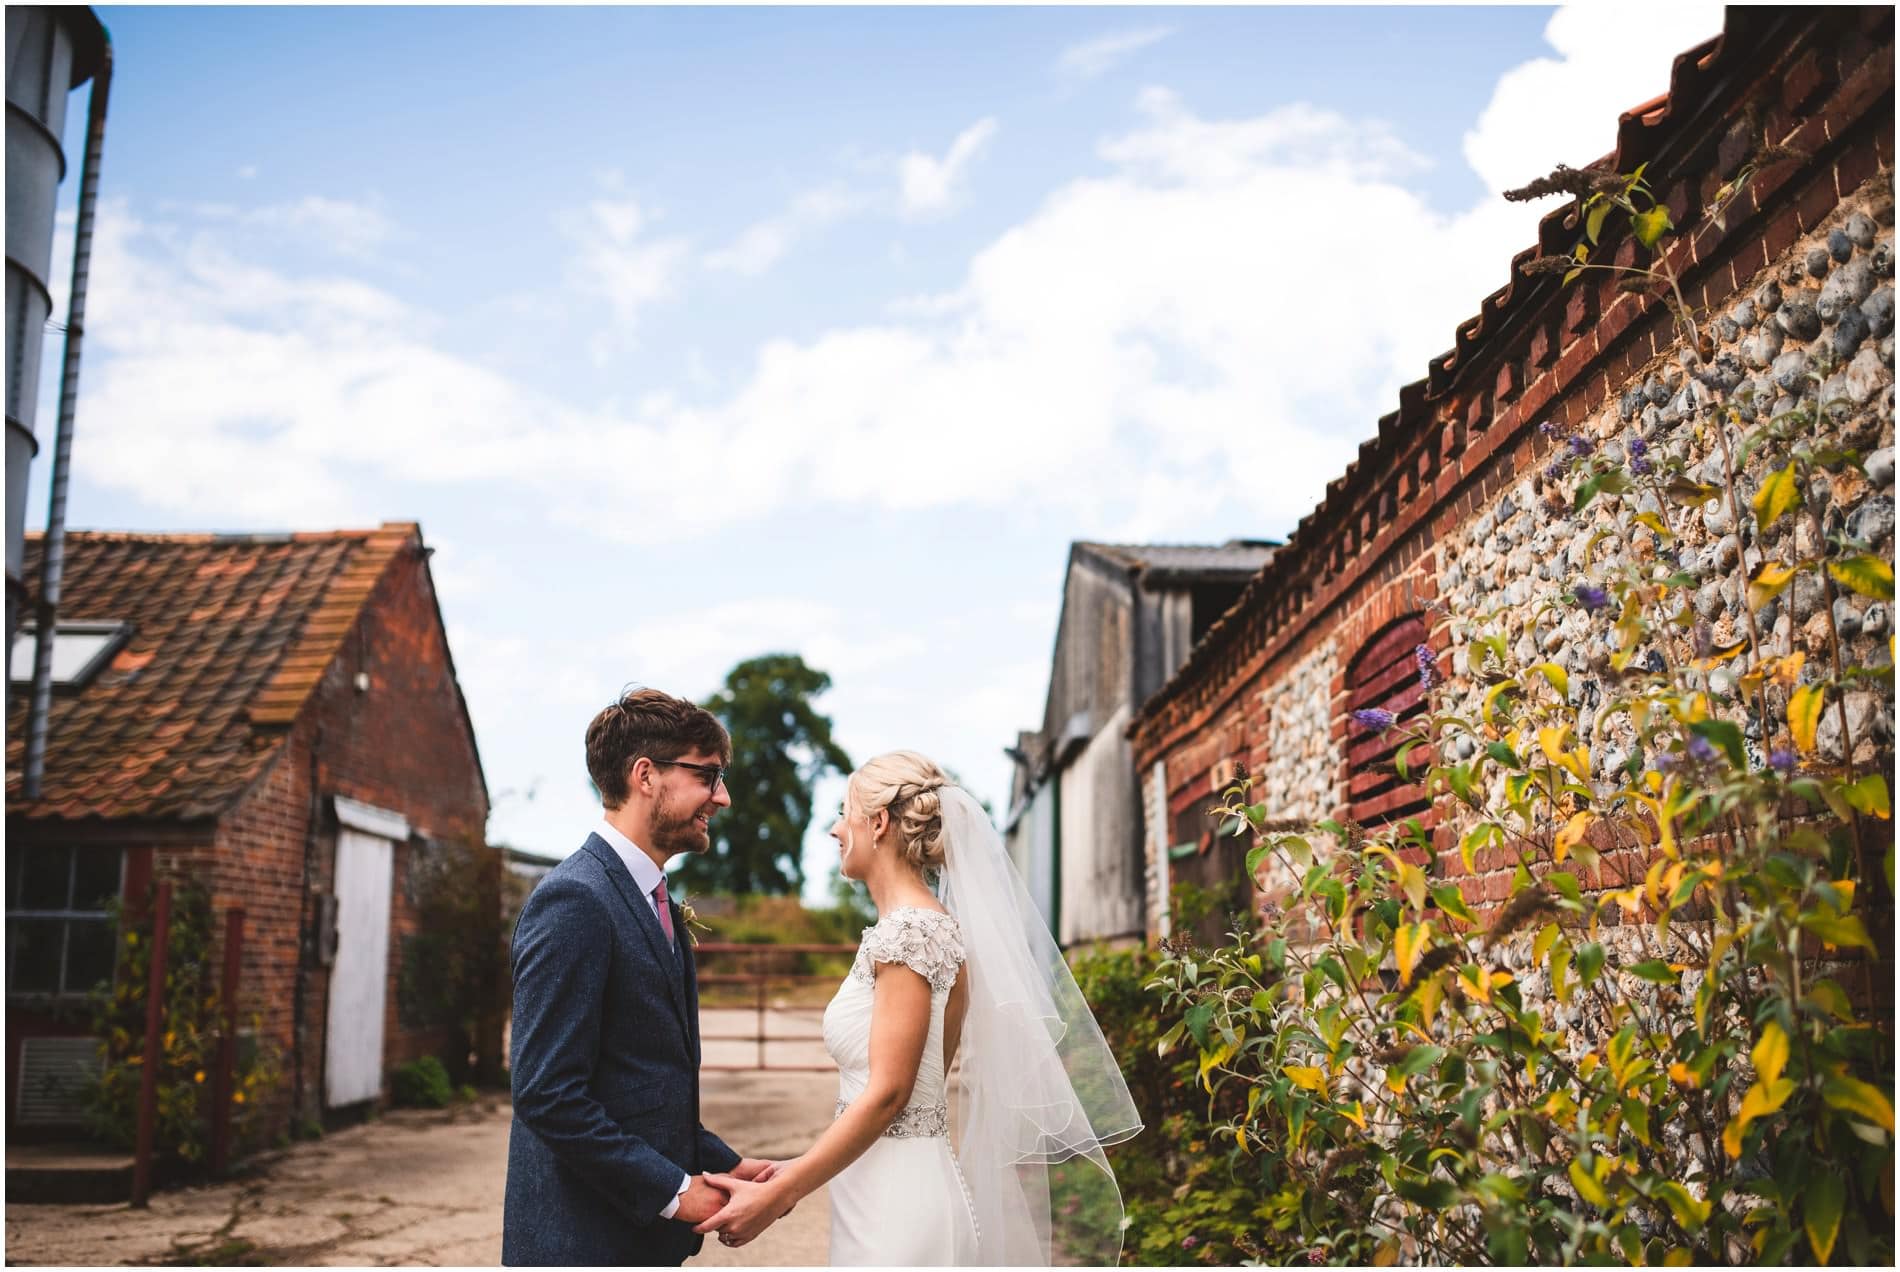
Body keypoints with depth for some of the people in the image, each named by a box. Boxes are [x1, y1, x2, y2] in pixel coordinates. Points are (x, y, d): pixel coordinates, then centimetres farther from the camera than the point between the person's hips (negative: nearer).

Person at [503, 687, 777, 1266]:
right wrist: (674, 1190, -17)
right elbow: (547, 1094, -22)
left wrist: (724, 1165, 5)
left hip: (645, 1231, 9)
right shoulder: (573, 900, -17)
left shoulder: (657, 904, 12)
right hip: (584, 1238, -9)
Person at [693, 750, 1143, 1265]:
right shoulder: (934, 924, 11)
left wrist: (775, 1196, -16)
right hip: (889, 1189, 9)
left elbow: (886, 1094, -19)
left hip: (896, 1203, -9)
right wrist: (799, 1172, 12)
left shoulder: (907, 931, -16)